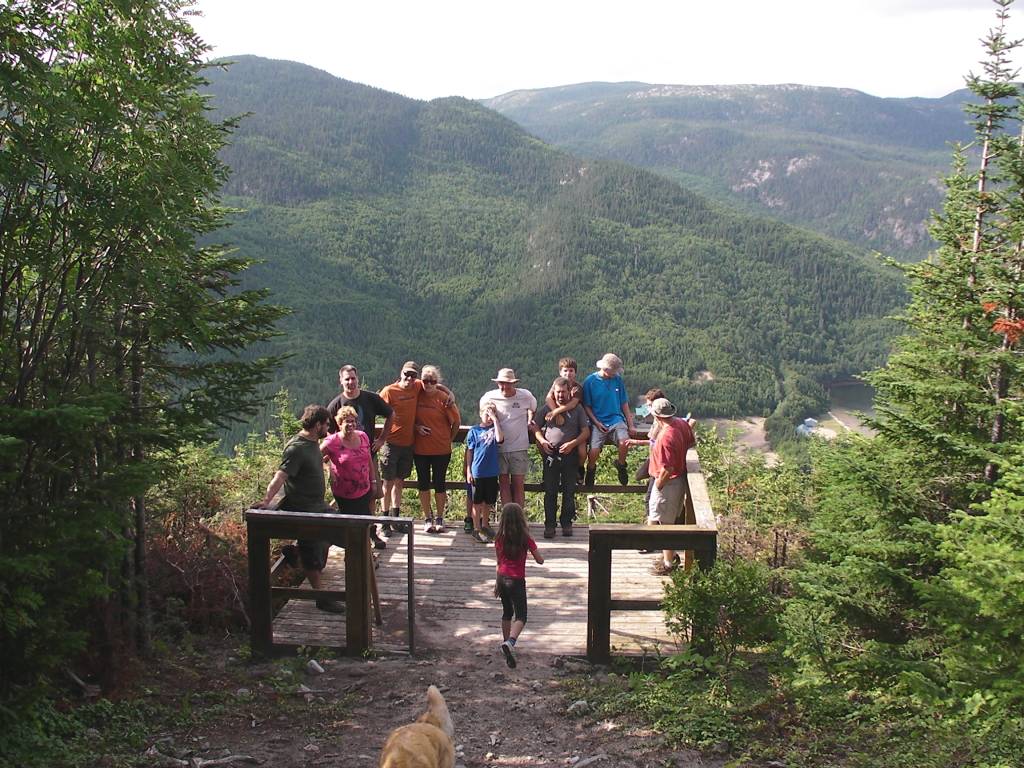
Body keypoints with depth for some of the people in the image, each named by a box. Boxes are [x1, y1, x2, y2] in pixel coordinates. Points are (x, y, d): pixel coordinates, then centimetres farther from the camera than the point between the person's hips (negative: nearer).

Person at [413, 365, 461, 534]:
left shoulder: (444, 398, -8)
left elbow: (456, 422, -2)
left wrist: (449, 439, 4)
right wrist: (416, 427, -7)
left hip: (441, 449, -2)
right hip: (420, 449, 2)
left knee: (439, 483, 5)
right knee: (423, 483, 7)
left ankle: (440, 518, 17)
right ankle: (427, 518, 18)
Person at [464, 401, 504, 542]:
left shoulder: (494, 429, 3)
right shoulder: (474, 430, -1)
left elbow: (500, 439, -21)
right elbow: (469, 451, 2)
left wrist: (495, 419, -18)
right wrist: (468, 471, -2)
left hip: (492, 473, 2)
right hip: (477, 472, -2)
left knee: (489, 502, 14)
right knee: (477, 502, 5)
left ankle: (485, 526, 29)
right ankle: (477, 529, 14)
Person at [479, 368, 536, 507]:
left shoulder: (526, 396, -5)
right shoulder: (490, 397, -4)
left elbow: (533, 409, 18)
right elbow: (482, 412, 17)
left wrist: (528, 424, 9)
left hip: (519, 447, -1)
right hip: (499, 447, 1)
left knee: (518, 483, 0)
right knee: (504, 483, 3)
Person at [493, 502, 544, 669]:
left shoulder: (499, 539, -1)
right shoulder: (525, 539, -13)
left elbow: (499, 563, 10)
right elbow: (540, 561, -6)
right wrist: (533, 549, 13)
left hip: (502, 579, 5)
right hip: (516, 581, -5)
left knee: (507, 613, 22)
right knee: (520, 617, -4)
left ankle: (507, 643, 29)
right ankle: (510, 642, -28)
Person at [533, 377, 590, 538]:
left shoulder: (577, 409, 6)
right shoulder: (546, 408, 8)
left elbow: (586, 432, 2)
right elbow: (535, 426, 11)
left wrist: (572, 444, -12)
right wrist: (542, 441, -7)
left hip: (570, 454, 0)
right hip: (550, 454, 0)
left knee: (569, 491, 5)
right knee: (550, 491, 1)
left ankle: (567, 523, 14)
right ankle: (549, 525, 6)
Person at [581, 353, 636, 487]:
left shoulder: (617, 380, 6)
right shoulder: (590, 381, -2)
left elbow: (624, 404, 12)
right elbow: (586, 406, 2)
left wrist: (630, 425, 8)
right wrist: (597, 423, -9)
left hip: (616, 419, 2)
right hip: (598, 422, -2)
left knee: (624, 442, -28)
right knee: (594, 451, -22)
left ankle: (621, 465, 3)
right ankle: (591, 470, 13)